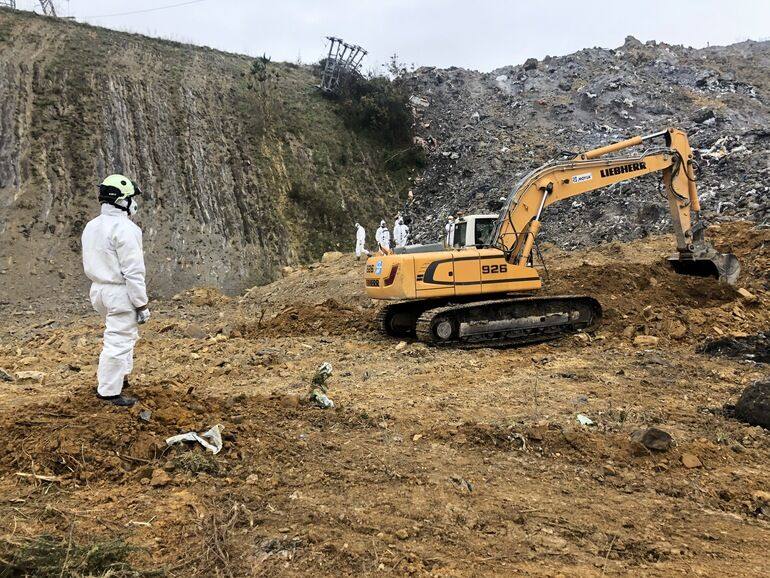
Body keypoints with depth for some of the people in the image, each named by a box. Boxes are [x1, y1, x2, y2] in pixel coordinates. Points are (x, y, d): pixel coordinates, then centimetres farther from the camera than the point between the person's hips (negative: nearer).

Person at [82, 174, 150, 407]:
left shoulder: (91, 226, 9)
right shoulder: (125, 229, -19)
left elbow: (89, 263, 15)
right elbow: (133, 272, -20)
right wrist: (142, 304, -15)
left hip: (98, 290, 9)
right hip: (121, 293, -9)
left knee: (126, 334, 25)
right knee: (119, 340, 1)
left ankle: (118, 376, 31)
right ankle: (110, 391, 9)